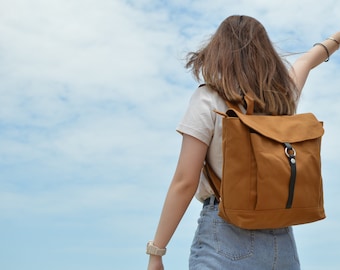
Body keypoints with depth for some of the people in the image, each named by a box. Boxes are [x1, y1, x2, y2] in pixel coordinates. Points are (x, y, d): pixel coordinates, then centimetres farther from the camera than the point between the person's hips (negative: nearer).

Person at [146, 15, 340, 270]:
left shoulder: (208, 100, -7)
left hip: (227, 238, -5)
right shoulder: (284, 95, 8)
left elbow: (185, 183, -11)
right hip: (282, 241, 6)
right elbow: (307, 61, 30)